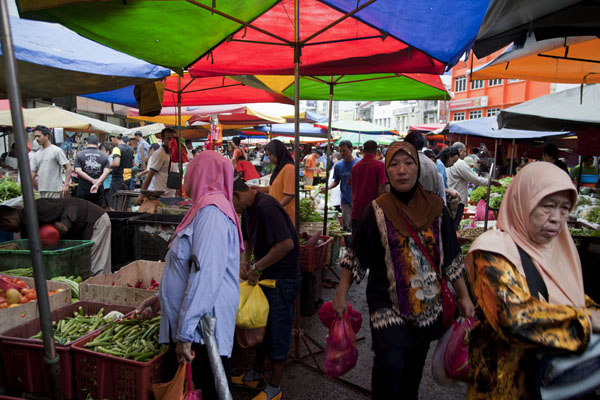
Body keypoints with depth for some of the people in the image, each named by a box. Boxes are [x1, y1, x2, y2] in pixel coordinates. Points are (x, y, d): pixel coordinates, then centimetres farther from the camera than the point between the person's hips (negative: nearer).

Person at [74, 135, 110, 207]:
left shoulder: (79, 154, 2)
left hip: (83, 187, 0)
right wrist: (97, 183, -17)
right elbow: (106, 171, -10)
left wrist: (92, 180, -11)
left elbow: (78, 171, -10)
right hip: (98, 189, 1)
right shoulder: (104, 156, 4)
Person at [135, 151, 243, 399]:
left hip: (205, 322, -9)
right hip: (199, 324, 9)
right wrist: (162, 298, 23)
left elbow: (205, 274, -26)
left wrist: (185, 332, -24)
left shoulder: (211, 211, -18)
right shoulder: (207, 208, 14)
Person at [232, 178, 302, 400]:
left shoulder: (267, 207, -25)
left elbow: (286, 243, -33)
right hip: (264, 275, 10)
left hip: (283, 278, -9)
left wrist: (257, 267, -24)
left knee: (277, 333, 5)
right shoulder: (248, 208, 6)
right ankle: (256, 375, 40)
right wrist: (245, 260, 3)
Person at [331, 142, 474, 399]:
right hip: (388, 303, -3)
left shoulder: (435, 207, -2)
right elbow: (356, 257, -5)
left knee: (415, 365, 15)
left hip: (426, 302, 3)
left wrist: (463, 297, 5)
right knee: (390, 363, -13)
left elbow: (450, 257, 5)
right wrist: (341, 295, -7)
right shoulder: (377, 211, -10)